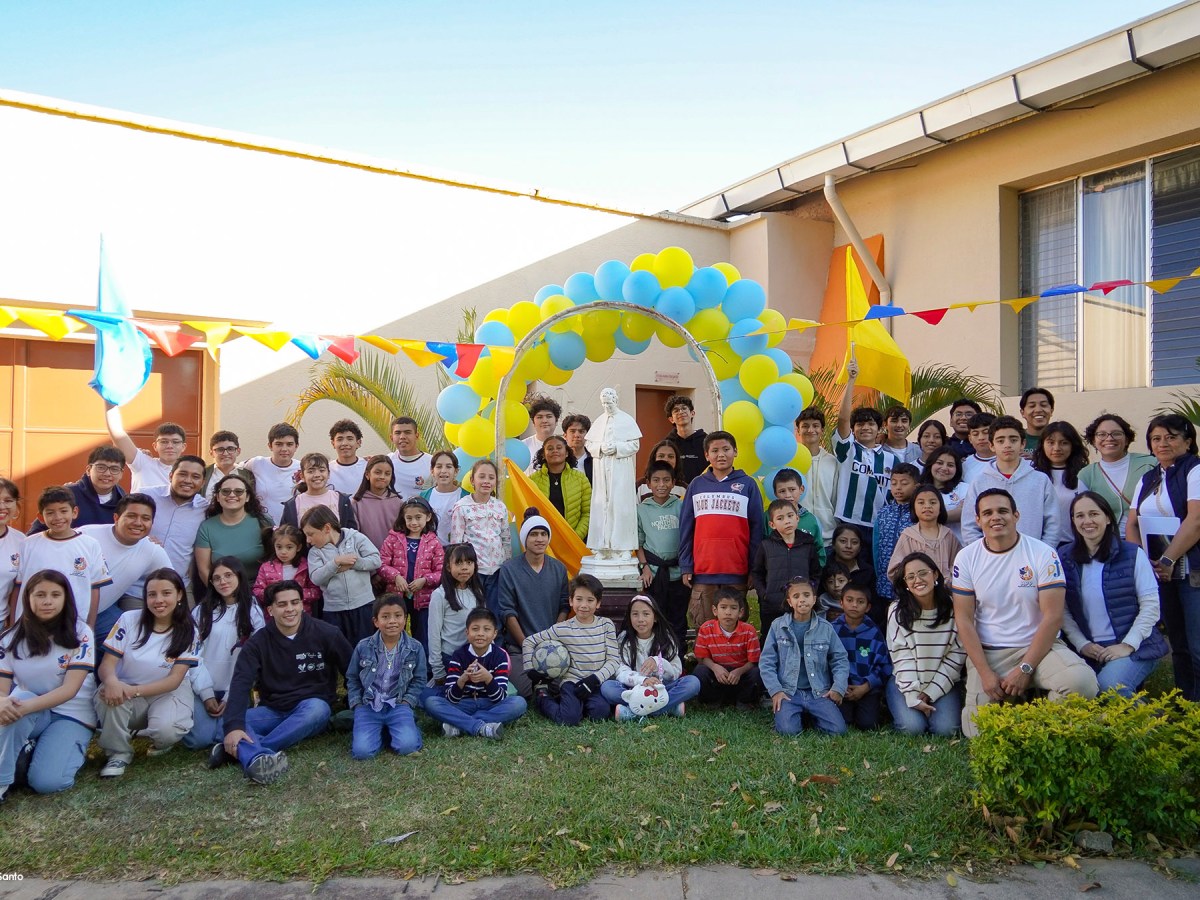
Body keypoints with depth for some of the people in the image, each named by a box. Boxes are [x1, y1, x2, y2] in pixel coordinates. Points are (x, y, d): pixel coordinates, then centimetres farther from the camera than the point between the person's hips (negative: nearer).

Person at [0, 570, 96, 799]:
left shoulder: (80, 634, -12)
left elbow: (70, 689, -19)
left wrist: (27, 707, -35)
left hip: (72, 715, -2)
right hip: (28, 713, 3)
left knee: (46, 781, -23)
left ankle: (71, 749, 10)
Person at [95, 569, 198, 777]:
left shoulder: (187, 631, -9)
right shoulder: (129, 620, -8)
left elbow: (174, 680, -14)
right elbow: (106, 664, -10)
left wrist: (133, 691, -29)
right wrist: (111, 681, -35)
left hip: (168, 693, -1)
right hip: (125, 690, 1)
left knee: (165, 730, -32)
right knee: (109, 695, -33)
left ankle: (164, 738, 7)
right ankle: (118, 753, -9)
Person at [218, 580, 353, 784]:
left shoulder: (325, 634, -7)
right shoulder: (258, 641, -5)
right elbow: (240, 683, -18)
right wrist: (234, 725, -33)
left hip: (312, 707, -2)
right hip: (272, 711, 2)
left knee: (316, 709, -37)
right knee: (229, 719, -26)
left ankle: (245, 752, -37)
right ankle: (258, 759, -55)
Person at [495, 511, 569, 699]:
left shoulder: (559, 569, 8)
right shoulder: (509, 569, -3)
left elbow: (564, 607, 8)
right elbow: (507, 612, -5)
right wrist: (527, 645, -10)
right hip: (519, 647, -3)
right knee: (527, 689, -24)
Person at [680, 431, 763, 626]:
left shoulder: (748, 485, 5)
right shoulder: (697, 484, 9)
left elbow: (756, 528, 4)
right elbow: (686, 528, 9)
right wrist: (686, 566, 3)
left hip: (737, 572, -1)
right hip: (703, 571, 1)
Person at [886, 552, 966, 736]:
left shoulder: (953, 608, -7)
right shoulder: (897, 611, -9)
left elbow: (956, 654, -6)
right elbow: (902, 657, -11)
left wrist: (931, 692, -11)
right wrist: (913, 697, -19)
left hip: (942, 682, 1)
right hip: (906, 682, -1)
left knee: (945, 728, -20)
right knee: (912, 727, -22)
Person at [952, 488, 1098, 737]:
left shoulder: (1043, 554, -7)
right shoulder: (966, 558, -1)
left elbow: (1053, 616, -10)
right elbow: (963, 619, -2)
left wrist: (1025, 669, -16)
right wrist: (985, 673, -11)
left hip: (1038, 647, 0)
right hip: (986, 652, 1)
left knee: (1082, 681, -30)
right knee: (977, 729, -15)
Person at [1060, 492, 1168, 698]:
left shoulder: (1133, 554, 0)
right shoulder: (1065, 558, 6)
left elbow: (1150, 605, -4)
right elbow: (1062, 610, 4)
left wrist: (1127, 645, -11)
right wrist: (1082, 644, -7)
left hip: (1135, 648, -3)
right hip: (1089, 650, 3)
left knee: (1109, 688, -30)